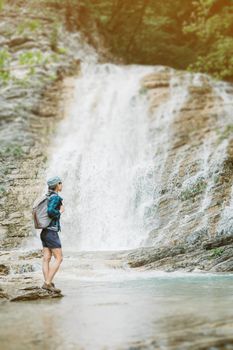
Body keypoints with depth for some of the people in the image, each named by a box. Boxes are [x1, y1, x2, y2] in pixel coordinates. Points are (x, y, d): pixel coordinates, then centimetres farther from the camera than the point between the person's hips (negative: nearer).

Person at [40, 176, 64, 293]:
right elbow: (50, 211, -30)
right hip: (52, 231, -9)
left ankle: (47, 282, 5)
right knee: (59, 258, -5)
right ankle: (48, 282, -9)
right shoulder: (56, 197, -14)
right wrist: (60, 212, -11)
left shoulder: (48, 196, 13)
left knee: (46, 258, 6)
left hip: (45, 231, 9)